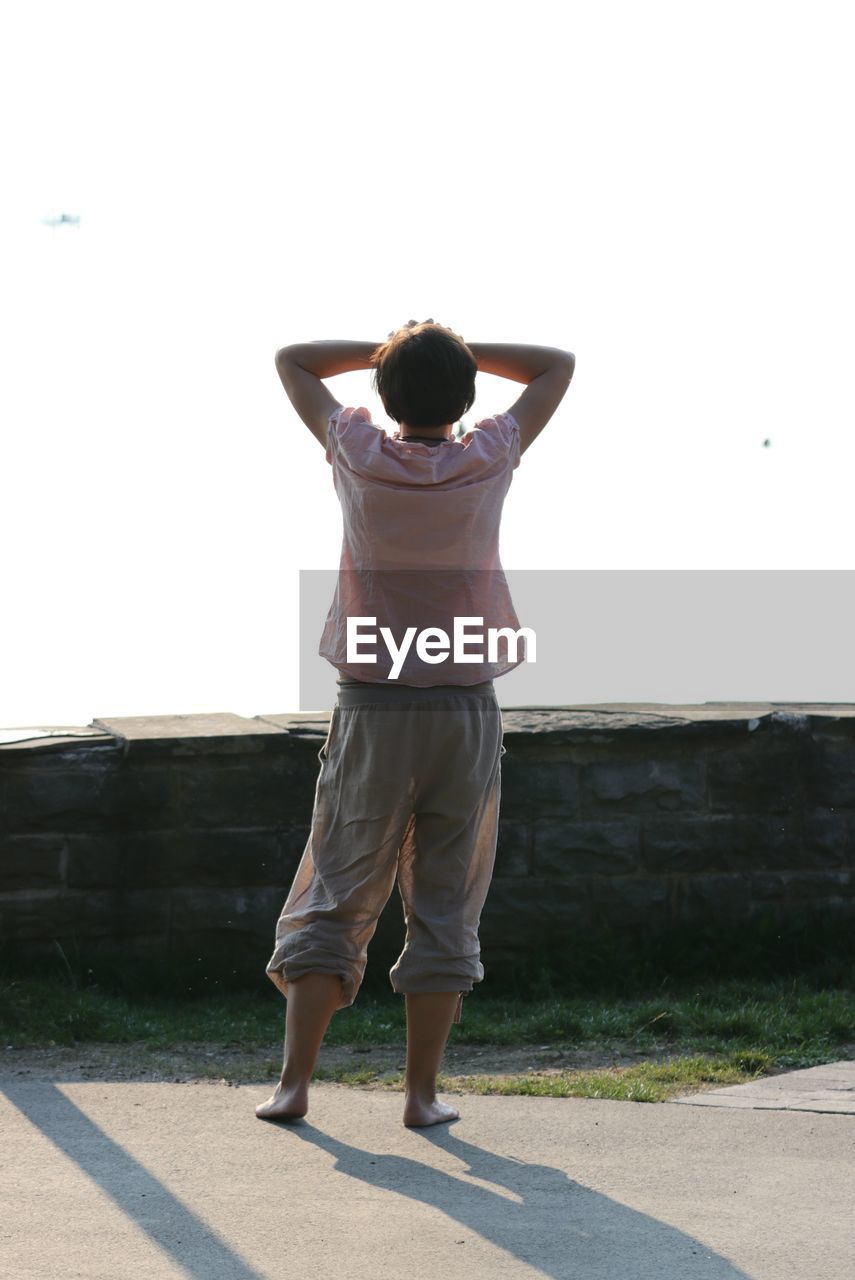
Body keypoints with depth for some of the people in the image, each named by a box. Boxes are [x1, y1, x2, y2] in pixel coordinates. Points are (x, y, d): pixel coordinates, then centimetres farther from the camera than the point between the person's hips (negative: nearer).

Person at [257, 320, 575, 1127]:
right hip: (465, 712, 0)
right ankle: (422, 1092, 4)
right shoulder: (488, 461, -2)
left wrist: (388, 350, 14)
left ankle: (295, 1082, -1)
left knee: (332, 902, 5)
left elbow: (292, 361, 14)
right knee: (445, 910, 5)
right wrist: (459, 352, 10)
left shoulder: (359, 457, -2)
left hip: (371, 712, 0)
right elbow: (557, 367, 13)